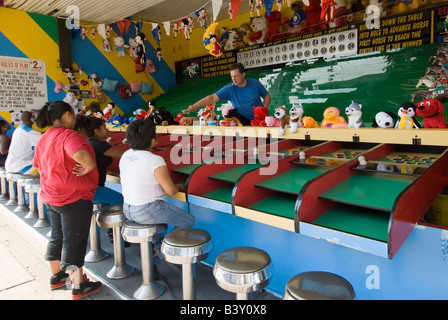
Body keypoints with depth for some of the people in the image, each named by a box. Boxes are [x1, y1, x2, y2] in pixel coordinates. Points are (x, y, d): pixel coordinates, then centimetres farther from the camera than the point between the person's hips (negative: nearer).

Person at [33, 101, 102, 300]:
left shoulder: (44, 138, 11)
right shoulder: (68, 135, -20)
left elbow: (39, 165, 22)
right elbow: (80, 154, -41)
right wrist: (88, 166, -23)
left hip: (51, 196, 9)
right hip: (74, 197, -9)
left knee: (57, 238, 20)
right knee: (74, 241, -1)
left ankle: (57, 276, 36)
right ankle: (78, 286, 10)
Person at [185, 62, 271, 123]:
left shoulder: (255, 83, -5)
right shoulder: (229, 89, -11)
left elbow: (267, 96, 7)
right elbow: (212, 98, -19)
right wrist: (195, 106, -31)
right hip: (244, 122, -1)